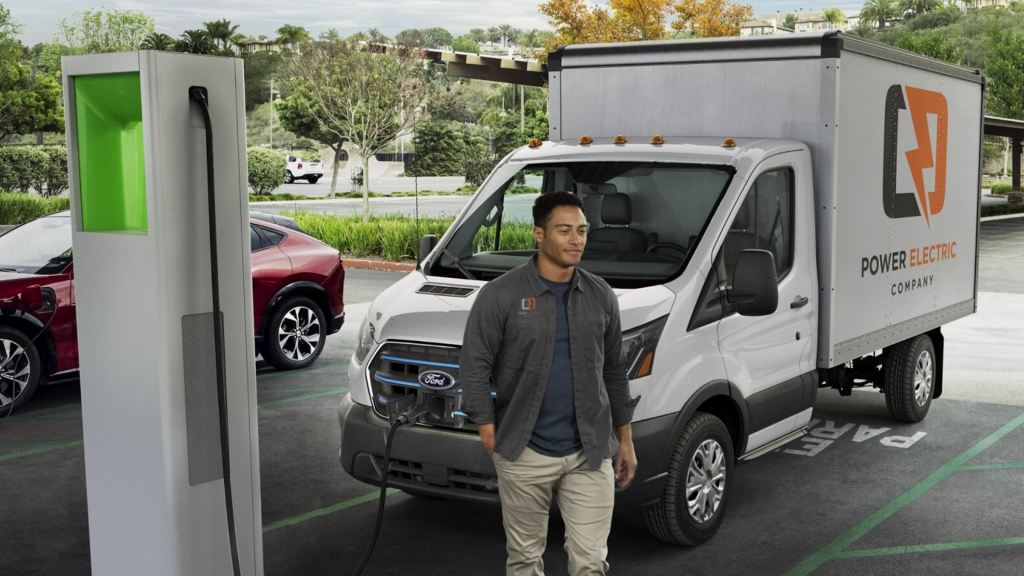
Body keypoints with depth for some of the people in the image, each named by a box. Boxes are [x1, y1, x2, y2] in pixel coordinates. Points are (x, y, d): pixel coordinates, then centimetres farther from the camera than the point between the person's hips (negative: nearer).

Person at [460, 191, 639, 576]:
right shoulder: (501, 295, -6)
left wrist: (624, 439, 14)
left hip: (591, 456, 3)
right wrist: (490, 434, -9)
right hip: (524, 457, -2)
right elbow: (474, 367, -5)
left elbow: (613, 370, 14)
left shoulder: (601, 297, 7)